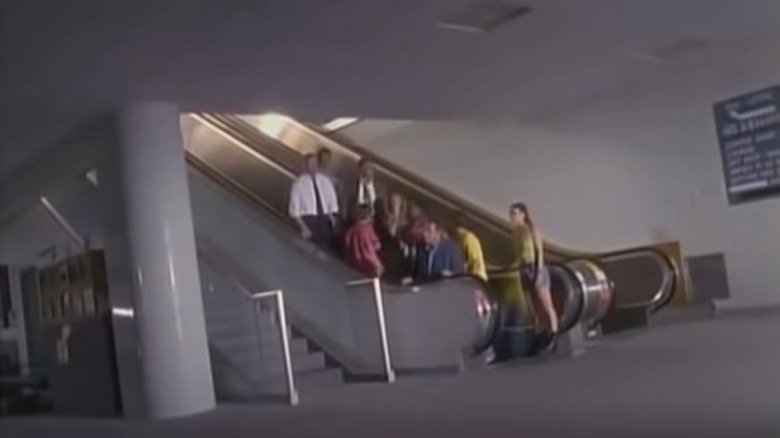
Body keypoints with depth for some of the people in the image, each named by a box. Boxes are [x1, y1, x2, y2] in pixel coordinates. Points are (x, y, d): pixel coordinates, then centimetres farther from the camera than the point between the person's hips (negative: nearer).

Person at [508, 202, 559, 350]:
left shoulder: (532, 230, -8)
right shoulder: (515, 232, 9)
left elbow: (540, 252, -10)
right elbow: (518, 254, 10)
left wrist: (539, 271, -15)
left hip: (535, 269, -6)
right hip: (524, 270, 6)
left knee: (546, 305, -3)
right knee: (536, 306, 9)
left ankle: (554, 336, -1)